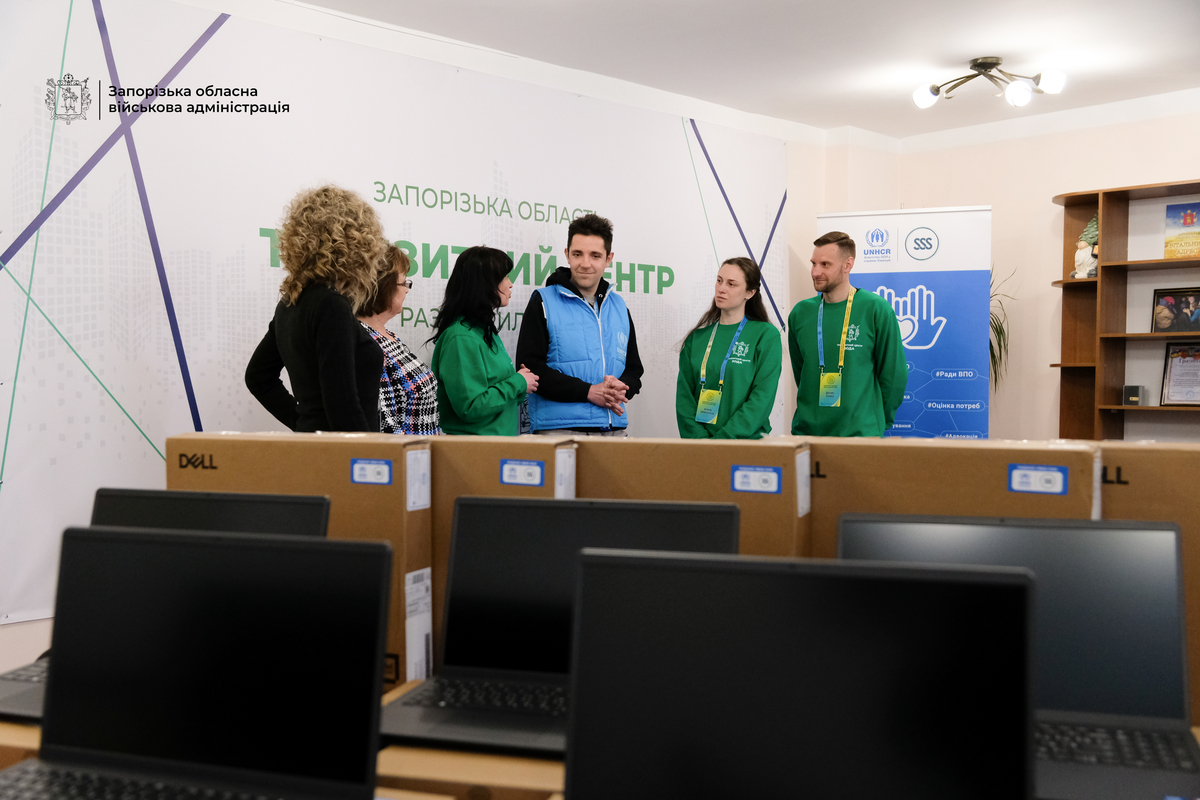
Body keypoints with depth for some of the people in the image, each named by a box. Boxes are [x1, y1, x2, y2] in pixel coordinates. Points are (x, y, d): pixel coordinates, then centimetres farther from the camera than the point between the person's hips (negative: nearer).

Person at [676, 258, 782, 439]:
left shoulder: (767, 335, 2)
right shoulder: (697, 337, 12)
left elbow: (762, 398, -6)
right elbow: (684, 395, 8)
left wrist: (723, 438, -13)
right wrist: (699, 438, -7)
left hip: (747, 440, -3)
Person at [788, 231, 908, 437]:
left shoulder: (876, 310, -7)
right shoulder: (800, 313, 5)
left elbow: (894, 374, -2)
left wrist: (879, 421, 3)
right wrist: (812, 413, 13)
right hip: (806, 430, 3)